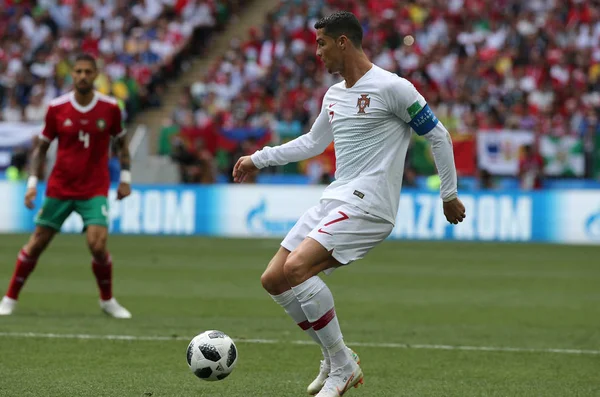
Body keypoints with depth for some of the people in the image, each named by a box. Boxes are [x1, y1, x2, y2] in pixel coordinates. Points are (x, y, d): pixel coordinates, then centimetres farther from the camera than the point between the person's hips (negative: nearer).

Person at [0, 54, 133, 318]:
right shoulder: (57, 108, -4)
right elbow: (41, 147, 6)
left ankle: (107, 301, 7)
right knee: (36, 244, 3)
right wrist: (33, 182, -2)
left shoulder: (110, 108, -4)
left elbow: (121, 142, 12)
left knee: (97, 245, -16)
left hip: (95, 190, -1)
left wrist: (125, 178, 7)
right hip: (59, 188, 1)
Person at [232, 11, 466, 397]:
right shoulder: (334, 95, 16)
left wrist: (449, 195, -1)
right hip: (333, 202, 9)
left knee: (296, 268, -26)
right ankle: (334, 360, 14)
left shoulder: (391, 88, -10)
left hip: (367, 206, -9)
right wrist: (259, 159, 31)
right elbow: (313, 143, 33)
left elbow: (438, 136, -5)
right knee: (273, 279, 3)